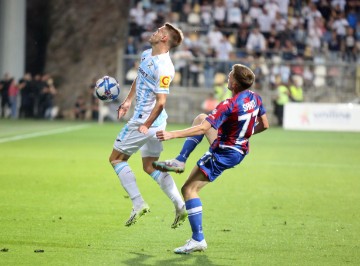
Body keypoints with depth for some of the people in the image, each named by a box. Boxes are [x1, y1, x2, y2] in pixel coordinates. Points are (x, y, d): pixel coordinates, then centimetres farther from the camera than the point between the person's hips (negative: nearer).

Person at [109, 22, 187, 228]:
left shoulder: (164, 68, -23)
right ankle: (181, 207, 6)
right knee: (150, 166, 13)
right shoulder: (146, 55, 6)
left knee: (116, 159, 1)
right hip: (155, 123, 9)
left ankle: (138, 204, -3)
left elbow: (160, 102, -25)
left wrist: (145, 126, -22)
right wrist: (128, 101, 21)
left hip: (145, 121, -9)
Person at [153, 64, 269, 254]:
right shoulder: (255, 98, -6)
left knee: (189, 189, -2)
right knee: (200, 117, 22)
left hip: (223, 154, -9)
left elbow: (202, 129, -32)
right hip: (239, 148, 9)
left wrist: (172, 134, -33)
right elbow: (264, 125, 6)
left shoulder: (228, 106, -29)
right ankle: (180, 161, 17)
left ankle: (198, 240, -4)